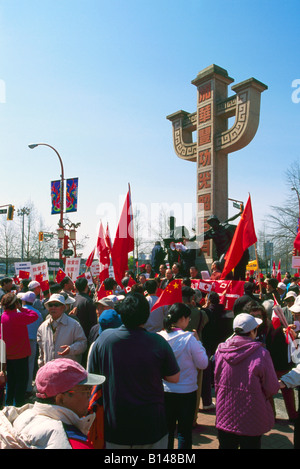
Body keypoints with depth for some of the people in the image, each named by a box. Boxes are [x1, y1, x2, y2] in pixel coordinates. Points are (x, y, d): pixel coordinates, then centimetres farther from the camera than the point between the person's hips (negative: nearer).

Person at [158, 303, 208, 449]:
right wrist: (198, 342, -2)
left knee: (167, 429, 19)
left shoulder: (159, 337, -10)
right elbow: (203, 364, -11)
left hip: (165, 391, 4)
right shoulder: (189, 339, -21)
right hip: (186, 391, -3)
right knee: (184, 431, 13)